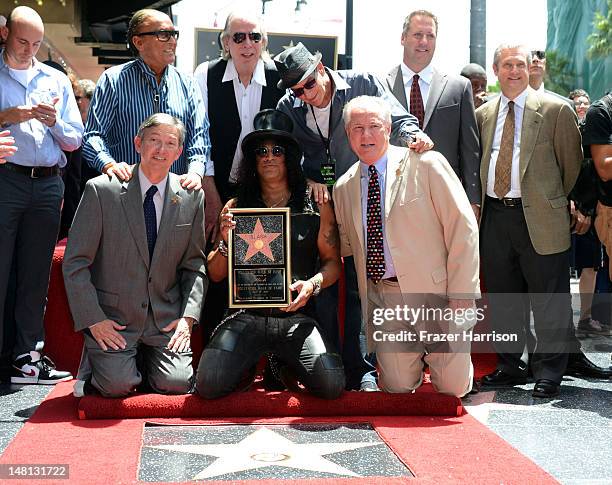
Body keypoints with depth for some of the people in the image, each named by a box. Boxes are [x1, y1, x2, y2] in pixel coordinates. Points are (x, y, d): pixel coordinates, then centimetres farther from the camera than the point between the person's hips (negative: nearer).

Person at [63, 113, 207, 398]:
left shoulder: (192, 197, 4)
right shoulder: (101, 190, -7)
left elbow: (195, 264, 8)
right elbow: (75, 263, -6)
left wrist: (188, 316, -5)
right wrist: (93, 320, -12)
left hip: (166, 319, 3)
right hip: (111, 318, -3)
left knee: (176, 384, -14)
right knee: (117, 385, -20)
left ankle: (143, 361, 19)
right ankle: (96, 359, 15)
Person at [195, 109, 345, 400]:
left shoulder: (317, 209, 8)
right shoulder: (235, 208, 10)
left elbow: (333, 261, 9)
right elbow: (215, 275, 10)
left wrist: (313, 283, -11)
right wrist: (225, 242, -9)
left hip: (296, 318, 0)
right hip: (245, 317, 1)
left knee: (332, 386, -22)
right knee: (208, 385, -21)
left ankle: (288, 368, 13)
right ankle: (249, 364, 15)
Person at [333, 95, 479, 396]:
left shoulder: (425, 164, -6)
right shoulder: (344, 187, 9)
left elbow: (463, 229, -8)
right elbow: (345, 244, 20)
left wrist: (461, 294, -12)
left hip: (433, 291, -3)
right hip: (380, 297, 4)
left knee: (452, 387, -3)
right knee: (397, 387, 0)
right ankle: (413, 354, 33)